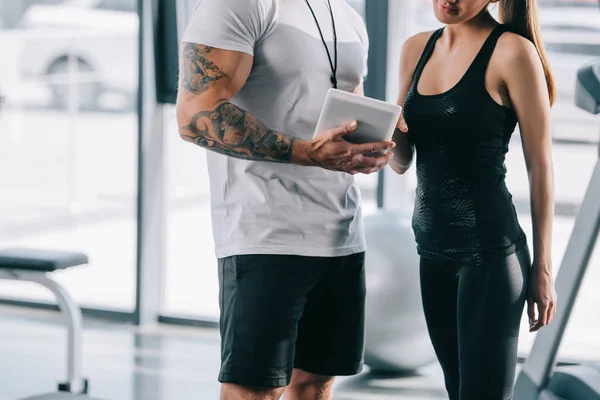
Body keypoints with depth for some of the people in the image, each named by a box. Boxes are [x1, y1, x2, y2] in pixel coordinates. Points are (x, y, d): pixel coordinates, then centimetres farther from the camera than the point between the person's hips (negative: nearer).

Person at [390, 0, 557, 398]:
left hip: (489, 251, -6)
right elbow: (402, 162, 13)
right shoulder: (416, 49, 9)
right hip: (433, 249, 6)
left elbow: (539, 164, -7)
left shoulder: (511, 51, -10)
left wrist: (542, 267, -6)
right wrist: (388, 134, -10)